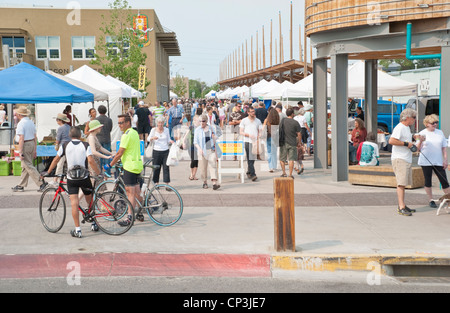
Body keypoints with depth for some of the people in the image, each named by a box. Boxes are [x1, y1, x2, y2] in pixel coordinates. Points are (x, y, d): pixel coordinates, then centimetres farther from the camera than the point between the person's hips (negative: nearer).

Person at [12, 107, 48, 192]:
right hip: (32, 144, 9)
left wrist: (20, 152, -18)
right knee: (25, 166, 14)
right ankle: (21, 185, 20)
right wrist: (34, 150, 18)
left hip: (25, 145, -9)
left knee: (28, 166, -5)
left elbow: (21, 139, -19)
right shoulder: (31, 122, 12)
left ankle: (41, 184, -11)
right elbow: (35, 137, 14)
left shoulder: (21, 124, -13)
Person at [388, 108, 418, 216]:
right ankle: (401, 207, -15)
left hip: (407, 160, 10)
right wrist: (406, 143, -17)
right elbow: (391, 141, -23)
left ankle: (402, 206, 17)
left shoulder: (407, 128, 20)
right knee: (401, 183, -13)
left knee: (403, 183, 11)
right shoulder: (400, 127, -11)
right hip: (399, 159, -10)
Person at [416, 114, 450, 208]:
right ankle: (431, 200, 15)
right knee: (428, 181, 4)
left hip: (438, 162, 2)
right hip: (426, 162, -2)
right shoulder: (422, 133, 0)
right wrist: (421, 141, -21)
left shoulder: (440, 132, 9)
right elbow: (418, 148, -2)